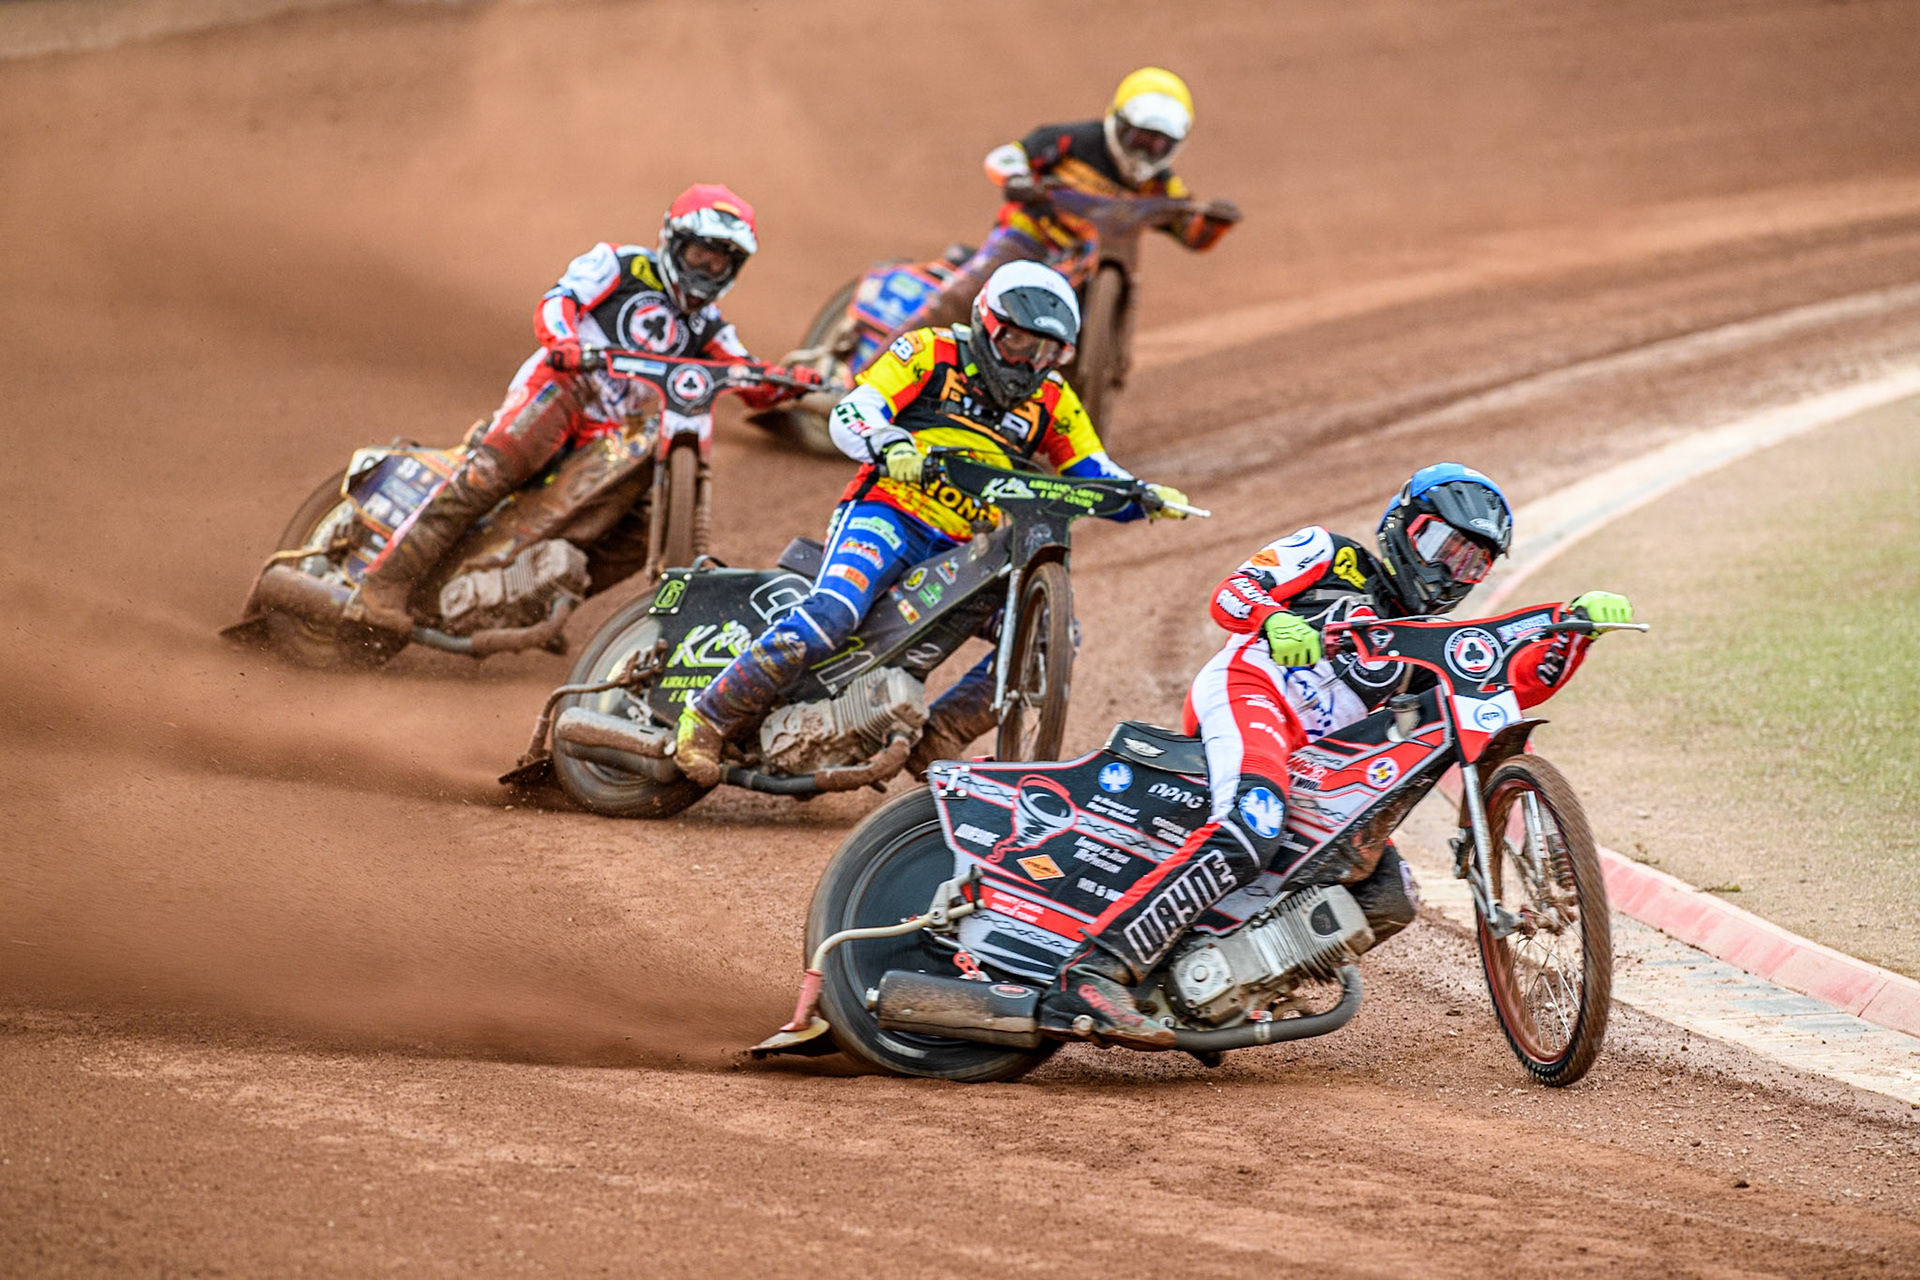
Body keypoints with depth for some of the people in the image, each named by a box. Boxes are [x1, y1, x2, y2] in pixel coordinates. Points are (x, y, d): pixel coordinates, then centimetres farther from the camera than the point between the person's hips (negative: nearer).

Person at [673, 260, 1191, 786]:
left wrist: (1148, 496, -8)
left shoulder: (1050, 400, 15)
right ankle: (708, 718, -21)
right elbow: (850, 414, -7)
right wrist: (888, 445, -29)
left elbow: (1097, 478, 14)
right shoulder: (930, 354, 3)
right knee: (831, 614, -31)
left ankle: (935, 742, -4)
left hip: (966, 550, 5)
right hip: (888, 513, -5)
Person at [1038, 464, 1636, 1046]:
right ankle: (1093, 975, -47)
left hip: (1306, 758, 8)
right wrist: (1273, 619, -21)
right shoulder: (1335, 557, 14)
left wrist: (1576, 625, 0)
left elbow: (1520, 683, 15)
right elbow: (1230, 591, 2)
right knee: (1249, 832, -35)